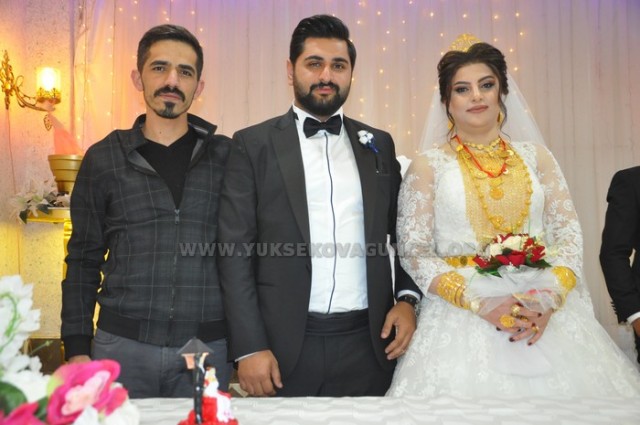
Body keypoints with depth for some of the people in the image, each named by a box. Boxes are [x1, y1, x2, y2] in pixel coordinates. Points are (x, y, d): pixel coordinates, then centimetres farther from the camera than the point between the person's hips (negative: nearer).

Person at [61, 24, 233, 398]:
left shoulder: (227, 157, 1)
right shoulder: (104, 159, 3)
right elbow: (84, 261, 7)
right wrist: (77, 348, 1)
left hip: (208, 349, 0)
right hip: (120, 345, 0)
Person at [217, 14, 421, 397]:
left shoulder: (379, 145, 9)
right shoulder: (253, 145, 0)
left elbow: (402, 237, 14)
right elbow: (236, 250, -4)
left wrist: (408, 299, -3)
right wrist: (249, 348, -9)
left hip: (369, 343, 3)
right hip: (285, 345, -2)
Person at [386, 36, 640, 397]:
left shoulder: (535, 156, 9)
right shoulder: (429, 167, 2)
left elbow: (569, 234, 5)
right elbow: (414, 252, -4)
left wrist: (551, 298, -11)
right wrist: (480, 303, -14)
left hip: (548, 315, 2)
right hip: (462, 320, -2)